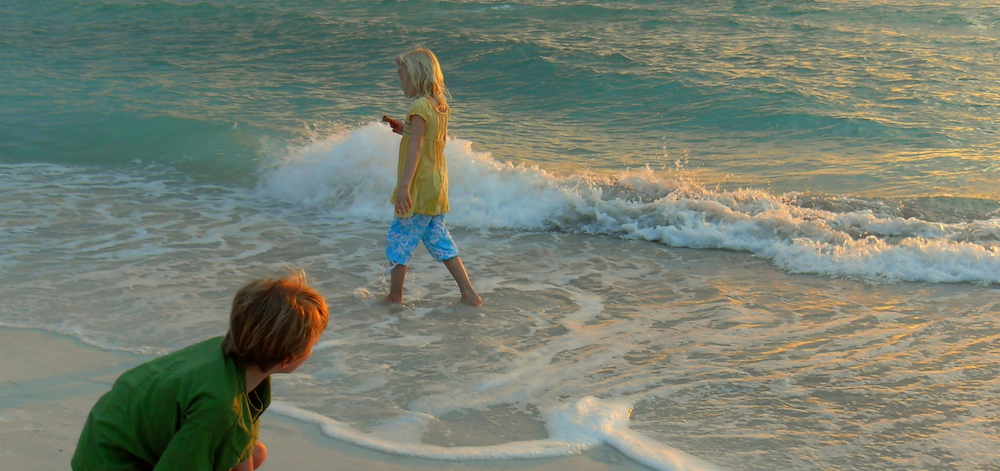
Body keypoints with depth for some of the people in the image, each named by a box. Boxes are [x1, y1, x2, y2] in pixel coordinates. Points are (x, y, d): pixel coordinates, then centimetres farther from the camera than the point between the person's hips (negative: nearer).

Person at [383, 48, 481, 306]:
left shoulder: (419, 106, -18)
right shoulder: (440, 105, 8)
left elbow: (415, 148, -25)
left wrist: (404, 186, -28)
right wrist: (405, 128, 19)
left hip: (420, 187, -9)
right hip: (437, 183, 9)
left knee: (398, 239, 3)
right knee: (438, 239, 14)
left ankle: (395, 297, 11)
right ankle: (468, 293, 12)